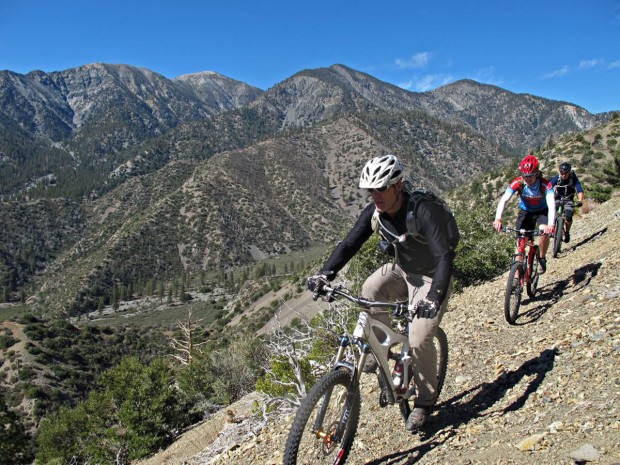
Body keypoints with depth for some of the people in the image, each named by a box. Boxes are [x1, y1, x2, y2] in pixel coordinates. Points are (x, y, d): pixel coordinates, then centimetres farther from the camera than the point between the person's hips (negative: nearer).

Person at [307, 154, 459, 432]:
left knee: (419, 340, -16)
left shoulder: (424, 211, -32)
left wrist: (434, 298, -52)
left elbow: (445, 256, -38)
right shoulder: (374, 213, -14)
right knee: (371, 289, -26)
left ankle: (425, 401, 10)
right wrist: (325, 274, -31)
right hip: (402, 269, 5)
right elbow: (349, 245, -15)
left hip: (431, 277, -5)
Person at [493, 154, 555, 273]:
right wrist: (498, 219, -50)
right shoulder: (517, 183, -26)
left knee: (544, 231, -30)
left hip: (542, 212, -2)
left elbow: (551, 204, -41)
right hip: (525, 212, 2)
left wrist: (551, 225, -57)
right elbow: (504, 200, -34)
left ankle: (542, 259, -4)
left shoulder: (545, 184, -30)